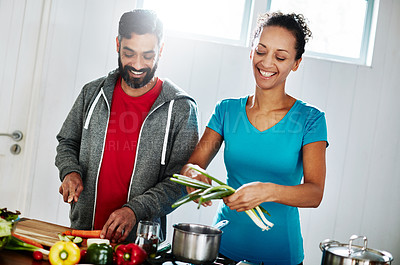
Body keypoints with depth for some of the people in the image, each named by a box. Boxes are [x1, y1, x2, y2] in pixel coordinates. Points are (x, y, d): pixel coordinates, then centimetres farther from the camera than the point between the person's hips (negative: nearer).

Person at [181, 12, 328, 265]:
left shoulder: (309, 119, -6)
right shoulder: (227, 110, 2)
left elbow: (315, 193, -15)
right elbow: (192, 164, -1)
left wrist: (268, 191, -34)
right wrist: (192, 172, -24)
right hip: (224, 242, 2)